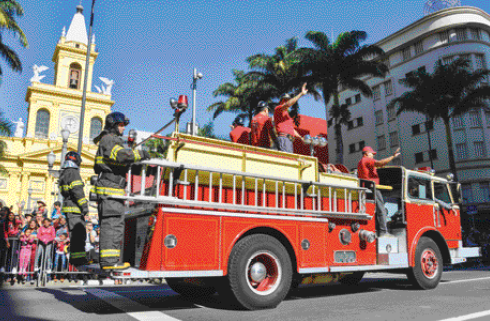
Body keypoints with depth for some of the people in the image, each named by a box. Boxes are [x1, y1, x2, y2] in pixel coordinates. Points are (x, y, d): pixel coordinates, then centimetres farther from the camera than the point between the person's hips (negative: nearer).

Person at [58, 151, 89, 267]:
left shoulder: (64, 174, 21)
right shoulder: (73, 172, -11)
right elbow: (77, 191, -20)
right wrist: (84, 205, -21)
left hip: (69, 207, 10)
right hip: (74, 208, -10)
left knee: (76, 234, 15)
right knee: (78, 233, -10)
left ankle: (75, 257, 20)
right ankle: (78, 258, -11)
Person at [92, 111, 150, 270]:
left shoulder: (112, 141, 25)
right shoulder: (108, 140, -7)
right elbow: (122, 155, -26)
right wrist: (140, 154, -14)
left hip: (113, 189, 10)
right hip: (110, 189, -10)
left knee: (113, 225, 11)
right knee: (112, 225, -11)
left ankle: (109, 261, 15)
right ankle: (109, 261, -10)